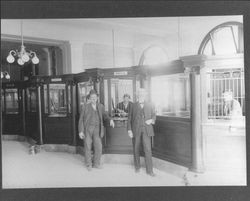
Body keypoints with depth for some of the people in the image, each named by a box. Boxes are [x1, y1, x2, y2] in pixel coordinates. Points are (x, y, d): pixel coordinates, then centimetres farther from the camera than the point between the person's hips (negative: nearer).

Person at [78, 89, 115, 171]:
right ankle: (89, 164, 19)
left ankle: (96, 163, 18)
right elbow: (81, 119, -1)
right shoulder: (85, 106, 0)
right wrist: (80, 131, -7)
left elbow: (104, 116, 14)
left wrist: (110, 120, -8)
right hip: (87, 129, -2)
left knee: (98, 147, -1)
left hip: (97, 129, 3)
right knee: (88, 147, 3)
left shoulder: (100, 106, 9)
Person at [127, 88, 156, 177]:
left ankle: (149, 170, 2)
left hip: (146, 130, 0)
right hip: (136, 130, 1)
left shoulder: (150, 105, 8)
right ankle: (137, 167, 28)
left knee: (148, 150, -6)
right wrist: (129, 130, -5)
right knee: (136, 149, 9)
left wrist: (151, 120, -8)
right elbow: (129, 118, 4)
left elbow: (154, 116, 15)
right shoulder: (133, 105, 5)